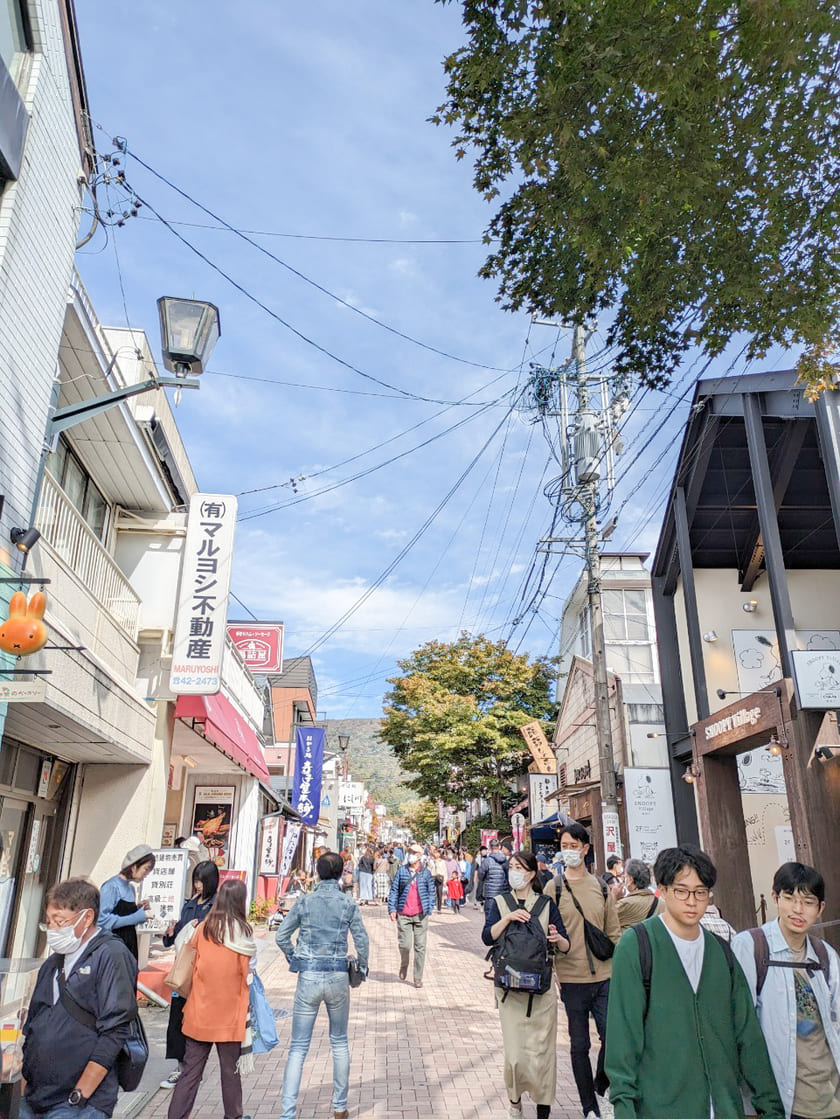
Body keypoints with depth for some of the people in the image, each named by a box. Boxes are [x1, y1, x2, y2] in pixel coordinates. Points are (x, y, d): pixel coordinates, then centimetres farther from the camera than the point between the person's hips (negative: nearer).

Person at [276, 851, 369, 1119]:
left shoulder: (305, 902, -3)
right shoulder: (348, 904, -6)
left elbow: (281, 936, 0)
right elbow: (362, 941, -4)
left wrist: (294, 960, 13)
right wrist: (362, 968, 12)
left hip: (308, 977, 0)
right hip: (338, 978, 1)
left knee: (298, 1047, 9)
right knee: (339, 1043, 19)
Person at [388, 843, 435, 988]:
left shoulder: (426, 872, 4)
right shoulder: (401, 871, 4)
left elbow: (431, 892, 9)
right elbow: (394, 890, 6)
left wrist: (429, 909, 0)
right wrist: (392, 909, -1)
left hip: (420, 915, 0)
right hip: (403, 914, 0)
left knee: (420, 946, 4)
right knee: (404, 944, -3)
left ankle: (418, 977, 16)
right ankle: (404, 964, 29)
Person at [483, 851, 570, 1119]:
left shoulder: (546, 905, 3)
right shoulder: (499, 903, 4)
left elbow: (565, 946, -1)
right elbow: (487, 937, -10)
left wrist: (558, 940, -23)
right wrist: (508, 917, -24)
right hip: (510, 988, 0)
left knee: (542, 1050, 1)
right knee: (514, 1051, 2)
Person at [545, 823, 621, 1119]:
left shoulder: (601, 886, 5)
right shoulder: (554, 887, -5)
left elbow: (613, 933, 11)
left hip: (604, 976, 2)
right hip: (572, 979, -2)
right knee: (579, 1046, 8)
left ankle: (600, 1090, 30)